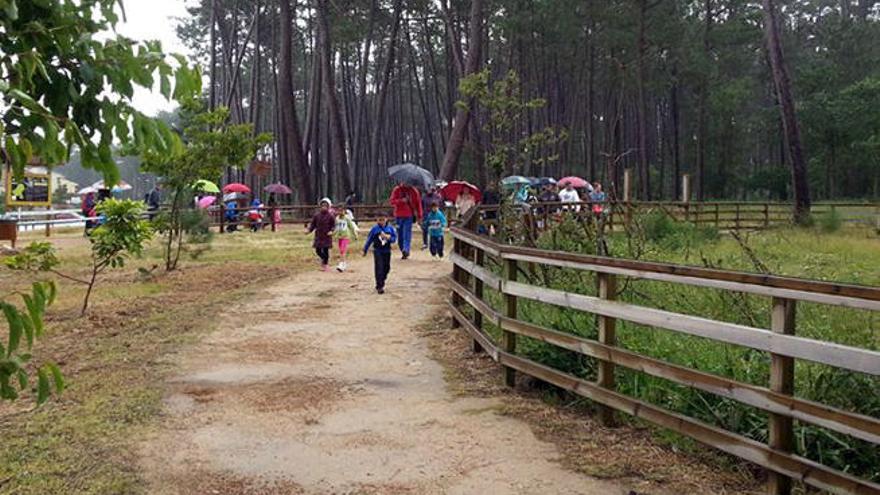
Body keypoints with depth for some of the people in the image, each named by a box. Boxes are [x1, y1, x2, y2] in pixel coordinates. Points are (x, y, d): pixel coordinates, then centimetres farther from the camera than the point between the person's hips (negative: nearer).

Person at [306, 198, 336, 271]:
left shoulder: (330, 216, -5)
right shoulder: (317, 215, 3)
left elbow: (333, 225, -3)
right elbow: (313, 224, 7)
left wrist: (331, 231, -22)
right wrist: (309, 230, -9)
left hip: (327, 236, -3)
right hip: (318, 236, 3)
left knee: (325, 250, -1)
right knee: (318, 251, 2)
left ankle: (325, 264, 15)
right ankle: (324, 259, 32)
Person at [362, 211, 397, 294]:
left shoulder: (390, 228, 0)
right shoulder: (375, 229, -4)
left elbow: (394, 237, 1)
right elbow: (369, 239, 3)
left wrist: (388, 238, -20)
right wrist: (365, 250, 6)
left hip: (387, 251, 3)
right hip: (378, 251, -3)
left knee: (386, 268, 11)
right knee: (379, 268, -8)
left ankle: (381, 282, 32)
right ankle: (379, 287, -5)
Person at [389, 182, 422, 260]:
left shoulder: (414, 191, 3)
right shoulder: (397, 190, 4)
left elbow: (418, 203, 6)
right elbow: (392, 201, -2)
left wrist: (419, 216, 4)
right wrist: (401, 200, -20)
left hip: (409, 216, -2)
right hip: (398, 215, 2)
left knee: (407, 233, -17)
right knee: (400, 234, 5)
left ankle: (406, 250, -28)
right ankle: (404, 252, 15)